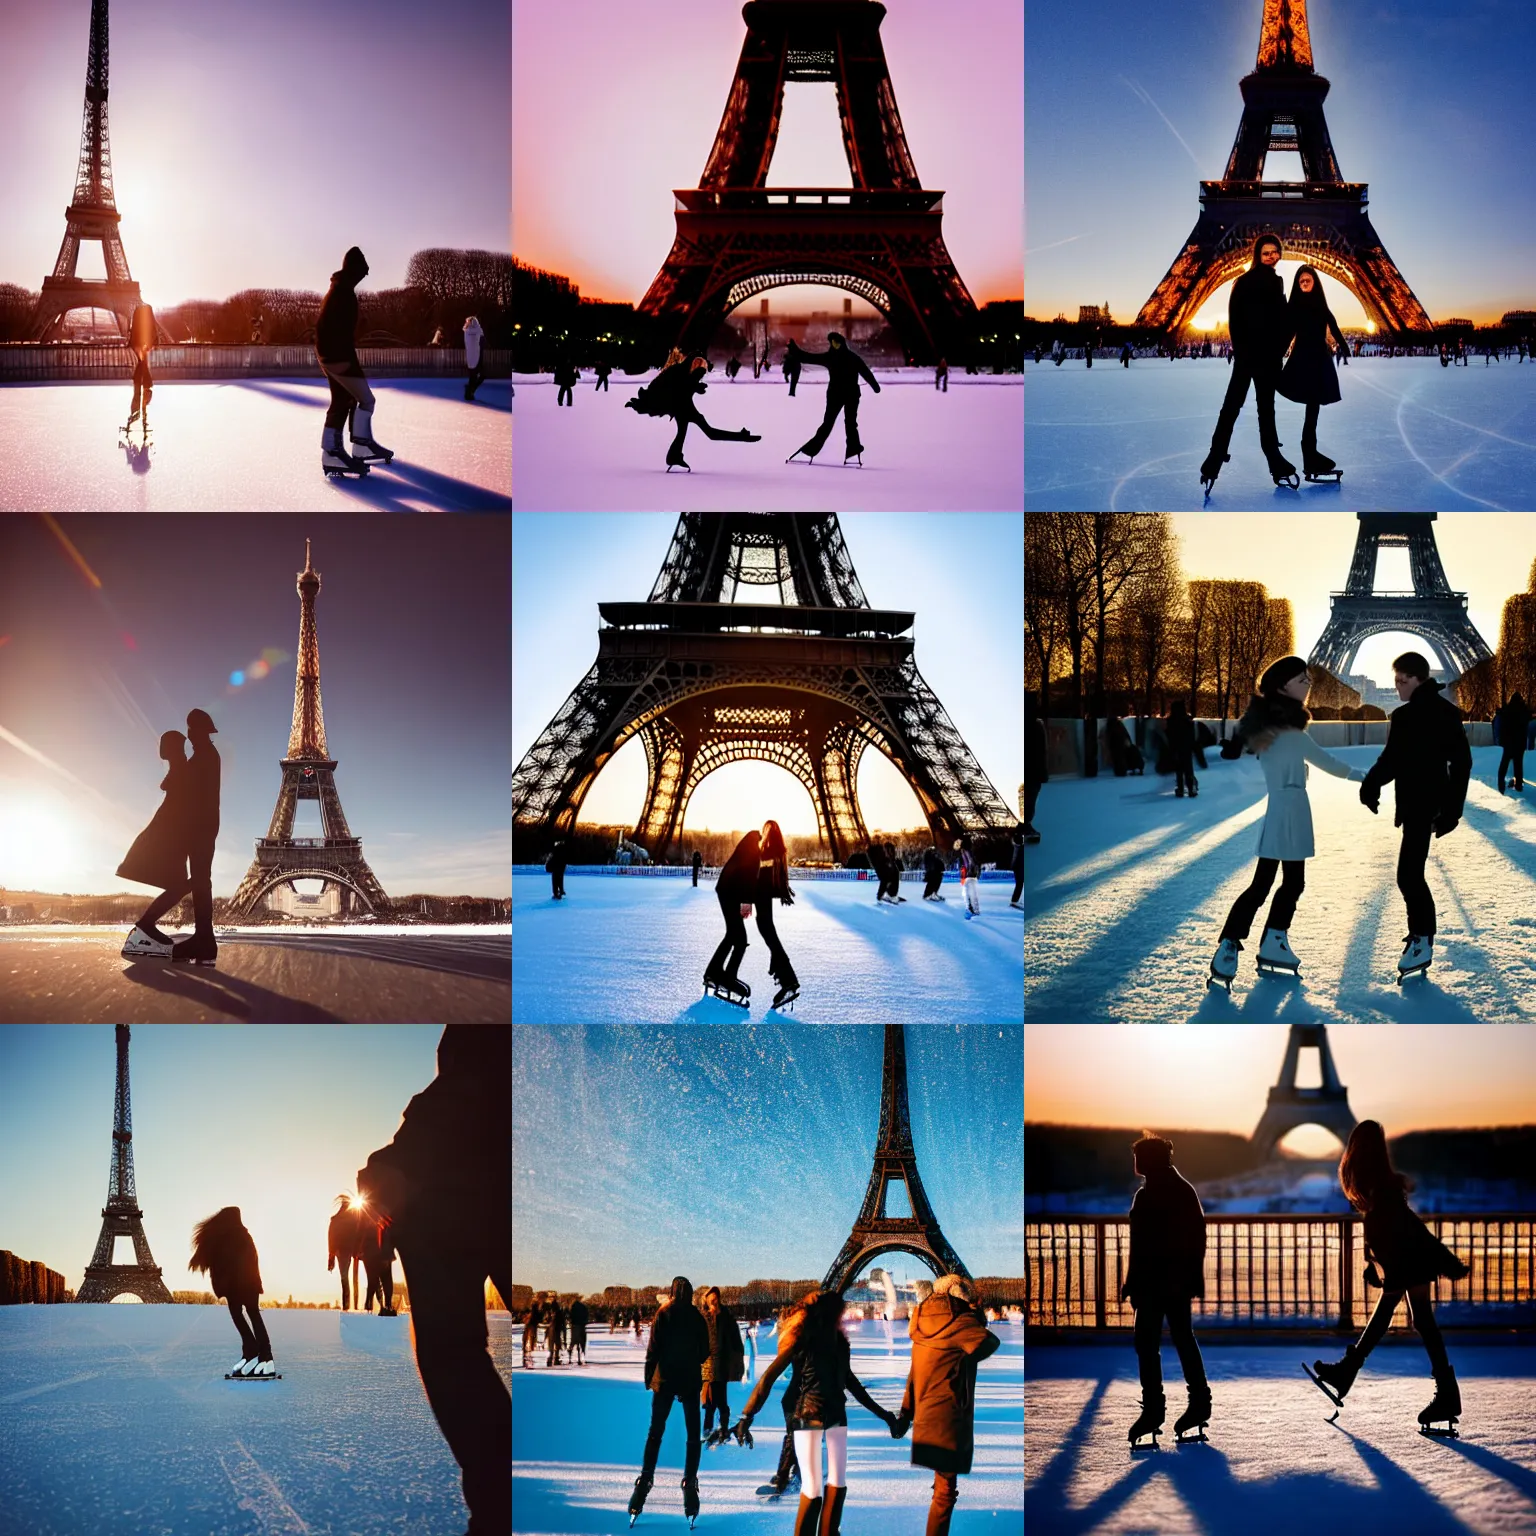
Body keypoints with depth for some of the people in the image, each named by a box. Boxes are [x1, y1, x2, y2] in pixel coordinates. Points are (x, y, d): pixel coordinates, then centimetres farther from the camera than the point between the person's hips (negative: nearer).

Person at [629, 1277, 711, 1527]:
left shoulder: (663, 1314, -4)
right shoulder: (697, 1318, 0)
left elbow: (653, 1349, -7)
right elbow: (704, 1353, 5)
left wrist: (648, 1378, 2)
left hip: (665, 1379, 0)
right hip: (690, 1381, 0)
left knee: (655, 1432, 6)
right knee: (693, 1435, 6)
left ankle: (645, 1481, -3)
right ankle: (689, 1483, -3)